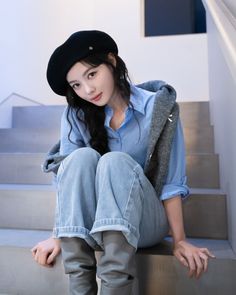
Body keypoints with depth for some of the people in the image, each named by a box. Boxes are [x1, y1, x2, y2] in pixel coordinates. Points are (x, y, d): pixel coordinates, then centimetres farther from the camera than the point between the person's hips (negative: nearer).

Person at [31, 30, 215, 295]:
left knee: (115, 162, -30)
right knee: (82, 157, -26)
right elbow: (67, 176, -6)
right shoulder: (75, 116, 0)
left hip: (145, 221, -2)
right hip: (91, 221, 2)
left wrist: (179, 241, -9)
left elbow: (172, 182, -9)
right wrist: (58, 236, -13)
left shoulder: (158, 107, -7)